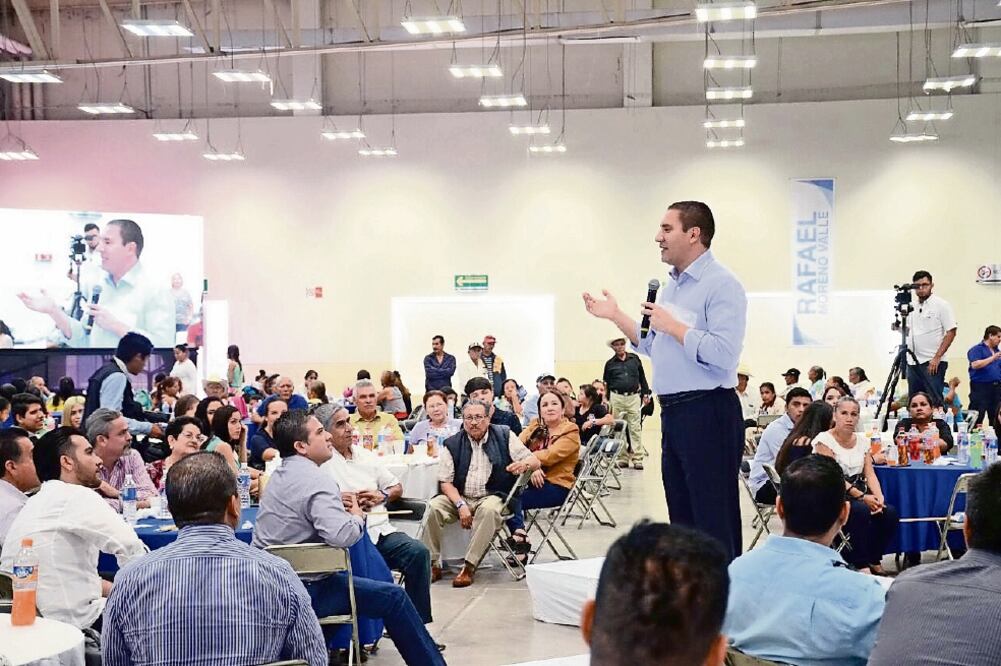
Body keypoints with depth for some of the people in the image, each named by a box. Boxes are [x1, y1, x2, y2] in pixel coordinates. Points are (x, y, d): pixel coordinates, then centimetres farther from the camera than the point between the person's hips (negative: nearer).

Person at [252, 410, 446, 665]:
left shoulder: (281, 473, 11)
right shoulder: (315, 479, -19)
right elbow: (342, 536, -30)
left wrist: (336, 503, 11)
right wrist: (358, 517, -8)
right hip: (300, 591, -10)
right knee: (394, 597, -3)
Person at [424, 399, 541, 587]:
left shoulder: (504, 436, 5)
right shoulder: (452, 444, 6)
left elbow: (535, 461, 3)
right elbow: (446, 482, 2)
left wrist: (524, 464, -22)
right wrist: (461, 505, -15)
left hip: (492, 496, -2)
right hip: (459, 496, 2)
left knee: (489, 509, -36)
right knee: (434, 507, -26)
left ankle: (469, 566, -30)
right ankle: (433, 564, -16)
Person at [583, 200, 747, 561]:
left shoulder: (721, 284, -13)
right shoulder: (671, 286, 17)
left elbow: (723, 353, -25)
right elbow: (652, 347, 23)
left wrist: (672, 325, -16)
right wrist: (616, 316, 16)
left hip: (708, 413, -9)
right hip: (673, 411, 10)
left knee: (714, 522, -5)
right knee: (682, 518, 15)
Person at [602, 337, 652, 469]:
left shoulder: (634, 358, 9)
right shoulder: (610, 364, 8)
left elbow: (642, 377, 13)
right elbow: (606, 383, 11)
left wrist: (645, 394, 9)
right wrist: (606, 400, 7)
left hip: (633, 397, 0)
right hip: (617, 398, 0)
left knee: (635, 428, -3)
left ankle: (637, 458, -3)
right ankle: (622, 458, 8)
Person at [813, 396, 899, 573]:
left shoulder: (862, 440, 12)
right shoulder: (824, 440, -7)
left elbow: (869, 473, 6)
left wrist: (879, 497, -14)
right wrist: (862, 497, -22)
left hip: (859, 493, 6)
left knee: (890, 512, -19)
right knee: (861, 510, -34)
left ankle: (874, 560, -2)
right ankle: (860, 565, -21)